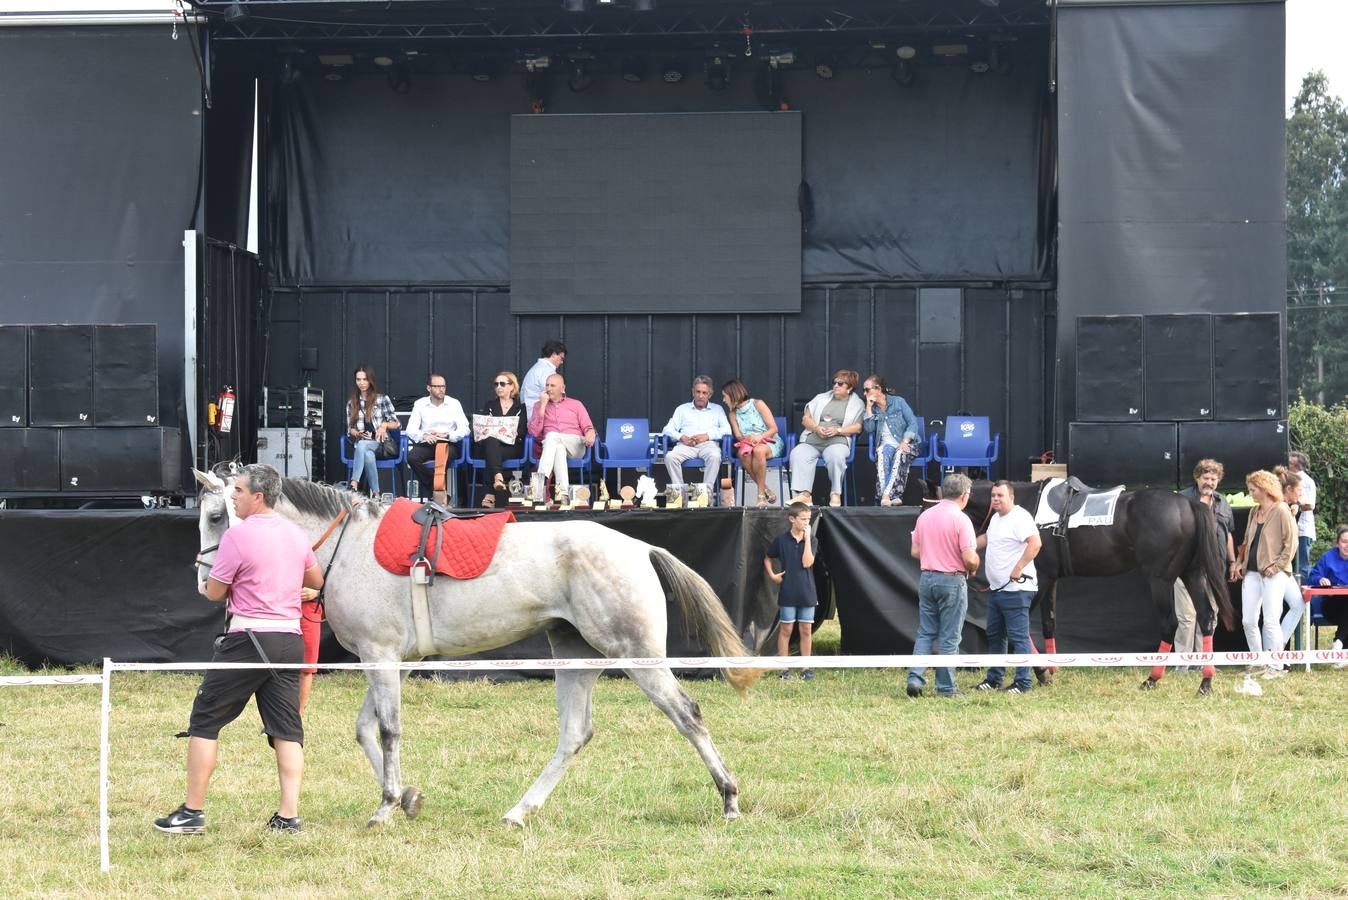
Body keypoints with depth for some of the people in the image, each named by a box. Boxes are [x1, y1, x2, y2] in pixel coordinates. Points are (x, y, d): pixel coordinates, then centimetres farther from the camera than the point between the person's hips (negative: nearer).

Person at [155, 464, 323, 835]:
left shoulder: (238, 535, -12)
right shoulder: (296, 534, 9)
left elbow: (215, 592, -6)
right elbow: (316, 580, 24)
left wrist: (205, 585, 16)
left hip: (247, 640, -6)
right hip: (289, 639, 6)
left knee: (205, 721, 5)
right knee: (286, 728, 5)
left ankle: (192, 812, 6)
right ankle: (289, 815, -2)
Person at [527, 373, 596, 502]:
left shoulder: (576, 404, 22)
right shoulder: (539, 406, 22)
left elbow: (588, 428, 15)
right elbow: (534, 432, 6)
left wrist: (590, 436, -11)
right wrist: (543, 406, 4)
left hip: (575, 446, 0)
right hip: (549, 445, 0)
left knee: (551, 436, -35)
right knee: (558, 448, -40)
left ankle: (540, 480, -50)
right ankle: (563, 490, -54)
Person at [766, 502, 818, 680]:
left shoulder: (812, 540, 1)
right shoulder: (782, 540, -1)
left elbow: (807, 562, -14)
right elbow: (767, 559, 13)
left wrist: (807, 538, -14)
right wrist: (772, 575, -1)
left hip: (806, 592, 1)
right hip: (788, 592, -1)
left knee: (806, 630, 5)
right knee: (786, 629, 2)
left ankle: (806, 668, 12)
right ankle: (784, 669, 7)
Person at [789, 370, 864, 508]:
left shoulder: (857, 404, 14)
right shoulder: (821, 398, 23)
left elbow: (857, 428, 2)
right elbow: (806, 418, 17)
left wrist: (837, 430, -12)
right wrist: (817, 428, -4)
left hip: (837, 441, -3)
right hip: (811, 440, 3)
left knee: (836, 456, -39)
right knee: (797, 454, -30)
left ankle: (836, 495, -28)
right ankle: (804, 494, -40)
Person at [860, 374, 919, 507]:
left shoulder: (898, 402, 5)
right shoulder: (872, 409, 16)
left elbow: (913, 423, -2)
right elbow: (869, 429, 2)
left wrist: (905, 441, -16)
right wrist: (869, 406, 0)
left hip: (905, 444, -2)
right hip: (886, 444, 2)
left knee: (900, 454, -37)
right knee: (882, 453, -34)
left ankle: (887, 494, -48)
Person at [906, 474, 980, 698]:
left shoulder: (925, 516, 6)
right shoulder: (960, 519, -14)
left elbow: (915, 551, 11)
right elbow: (970, 558, -18)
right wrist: (972, 568, 3)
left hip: (927, 578, 5)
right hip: (952, 581, -5)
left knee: (925, 633, 11)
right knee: (949, 638, 3)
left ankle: (915, 678, -2)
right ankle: (946, 686, 6)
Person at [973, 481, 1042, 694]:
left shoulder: (1020, 518, -14)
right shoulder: (996, 518, 17)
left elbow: (1035, 543, -26)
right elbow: (987, 539, 37)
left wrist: (1018, 569, -24)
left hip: (1015, 589, -10)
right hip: (997, 588, 10)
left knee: (1019, 637, -8)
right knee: (994, 635, 16)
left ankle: (1023, 682, -6)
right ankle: (994, 678, 25)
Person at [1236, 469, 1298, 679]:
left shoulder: (1281, 512, -7)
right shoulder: (1254, 512, 15)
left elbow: (1291, 542, -10)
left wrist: (1277, 565, -15)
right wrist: (1242, 563, 11)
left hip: (1273, 574, -7)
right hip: (1252, 572, 7)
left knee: (1270, 620, -8)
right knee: (1248, 621, 2)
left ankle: (1275, 666, -1)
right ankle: (1257, 662, 13)